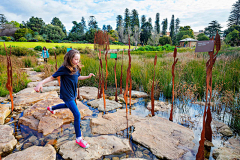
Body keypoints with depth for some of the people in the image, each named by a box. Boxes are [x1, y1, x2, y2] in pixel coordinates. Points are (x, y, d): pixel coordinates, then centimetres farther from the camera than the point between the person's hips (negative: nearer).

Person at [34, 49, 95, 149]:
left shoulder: (76, 68, 0)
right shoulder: (64, 68, -20)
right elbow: (52, 77, -15)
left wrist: (88, 77, 2)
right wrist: (41, 83, -28)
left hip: (73, 94, 9)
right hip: (67, 95, -9)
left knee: (67, 105, 36)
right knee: (77, 115, -10)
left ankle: (51, 108, 66)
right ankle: (78, 138, 5)